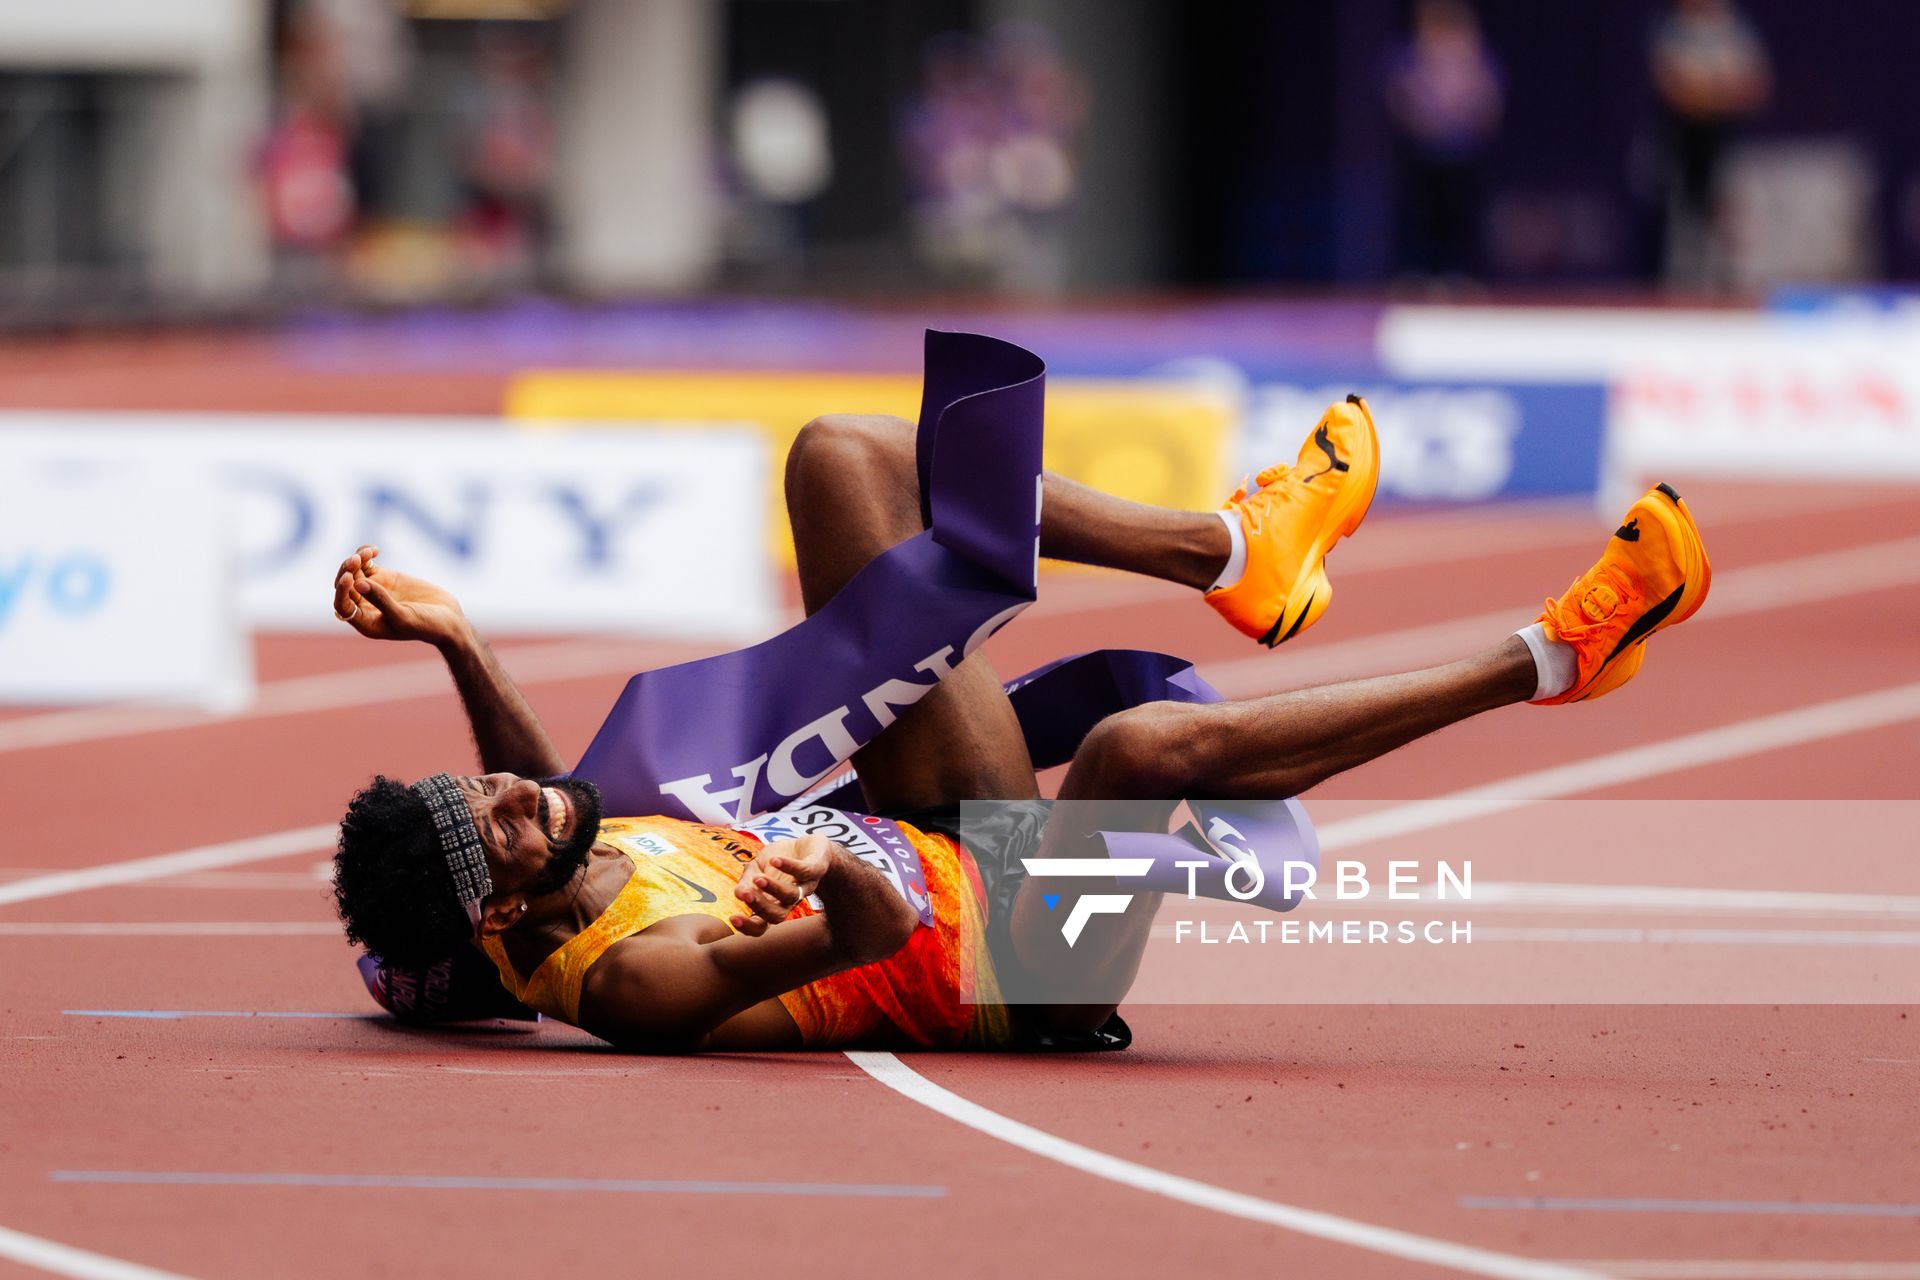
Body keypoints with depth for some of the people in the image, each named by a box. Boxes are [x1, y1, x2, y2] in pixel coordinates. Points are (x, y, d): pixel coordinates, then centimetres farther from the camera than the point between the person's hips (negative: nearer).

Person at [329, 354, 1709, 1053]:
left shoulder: (574, 880, -8)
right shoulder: (633, 977, -33)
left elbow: (549, 786, 14)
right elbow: (874, 928, -39)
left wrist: (457, 645, 0)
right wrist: (833, 880, -61)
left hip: (961, 838, 10)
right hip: (1030, 947, -10)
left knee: (846, 456, 8)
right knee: (1144, 746, -43)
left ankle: (1229, 550, 13)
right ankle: (1551, 654, -20)